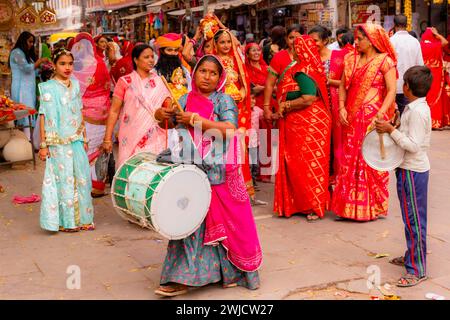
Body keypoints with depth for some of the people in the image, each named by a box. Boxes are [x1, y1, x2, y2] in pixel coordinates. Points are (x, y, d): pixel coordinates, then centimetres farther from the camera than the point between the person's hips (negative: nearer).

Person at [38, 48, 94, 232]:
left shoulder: (75, 85, 9)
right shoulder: (48, 88, -5)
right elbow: (43, 117, -7)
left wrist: (84, 138, 14)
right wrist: (43, 145, -10)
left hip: (76, 141, 5)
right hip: (58, 142, -5)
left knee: (81, 178, 6)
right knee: (63, 179, 1)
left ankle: (82, 218, 17)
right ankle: (65, 221, 12)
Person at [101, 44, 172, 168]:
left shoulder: (158, 82, 12)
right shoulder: (125, 82, 3)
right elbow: (114, 111, 0)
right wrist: (107, 139, -4)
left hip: (155, 139, 2)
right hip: (132, 138, -2)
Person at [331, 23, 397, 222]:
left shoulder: (385, 61, -5)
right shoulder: (351, 59, 9)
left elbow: (391, 91, -10)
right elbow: (343, 86, 11)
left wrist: (380, 115, -19)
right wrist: (342, 107, -3)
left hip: (374, 117, -5)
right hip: (352, 117, 5)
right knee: (350, 160, 7)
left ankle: (374, 206, 14)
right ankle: (350, 205, 18)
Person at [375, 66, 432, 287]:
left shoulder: (418, 111, -21)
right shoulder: (415, 108, 9)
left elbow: (413, 145, -24)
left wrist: (391, 130, -22)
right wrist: (390, 130, 5)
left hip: (413, 171, -10)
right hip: (409, 168, 10)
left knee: (414, 219, -4)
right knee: (411, 217, 20)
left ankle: (417, 270, 3)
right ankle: (412, 256, 34)